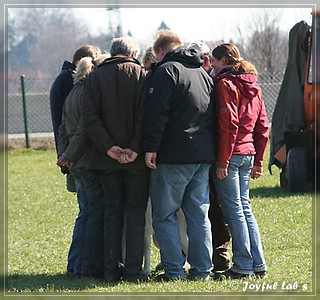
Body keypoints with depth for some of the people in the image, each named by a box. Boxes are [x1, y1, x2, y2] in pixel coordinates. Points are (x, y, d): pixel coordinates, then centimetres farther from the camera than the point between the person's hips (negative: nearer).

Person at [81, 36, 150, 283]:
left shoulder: (95, 77, 4)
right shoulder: (142, 76, -2)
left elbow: (90, 117, -6)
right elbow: (145, 115, -12)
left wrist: (108, 147, -8)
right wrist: (136, 148, -12)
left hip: (107, 159, 2)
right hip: (137, 159, -2)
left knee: (112, 212, 9)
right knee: (136, 213, 3)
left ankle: (112, 270, 7)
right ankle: (133, 271, -2)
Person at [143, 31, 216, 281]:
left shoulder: (166, 70, -6)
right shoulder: (204, 74, 18)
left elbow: (157, 112, -15)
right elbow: (215, 114, 21)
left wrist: (151, 147, -14)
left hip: (174, 157, -7)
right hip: (204, 155, 7)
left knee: (165, 215, 0)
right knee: (199, 214, 10)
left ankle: (174, 271, -5)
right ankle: (202, 270, 9)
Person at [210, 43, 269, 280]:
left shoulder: (225, 84, -10)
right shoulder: (254, 87, 15)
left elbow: (229, 126, -17)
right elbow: (262, 127, 15)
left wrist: (222, 161, -16)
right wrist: (258, 161, 19)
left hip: (231, 154, -8)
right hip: (248, 154, 8)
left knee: (234, 210, -3)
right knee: (245, 208, 13)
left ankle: (243, 266, -2)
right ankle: (258, 265, 13)